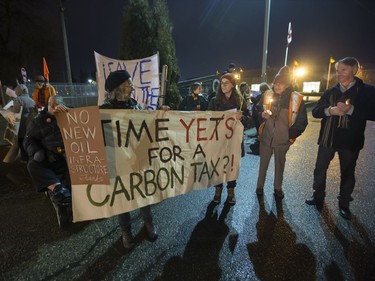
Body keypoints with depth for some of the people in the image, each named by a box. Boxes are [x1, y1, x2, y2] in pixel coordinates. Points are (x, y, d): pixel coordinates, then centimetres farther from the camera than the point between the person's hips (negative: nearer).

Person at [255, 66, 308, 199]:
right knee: (263, 163, 13)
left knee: (280, 165, 15)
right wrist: (262, 115, -16)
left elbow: (302, 121, -1)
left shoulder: (296, 98, -8)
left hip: (283, 139, -1)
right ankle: (260, 186, 31)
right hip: (266, 137, 1)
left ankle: (278, 188, 34)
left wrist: (290, 135, -7)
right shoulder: (267, 95, -3)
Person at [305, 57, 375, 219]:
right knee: (320, 169, 10)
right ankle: (318, 197, 28)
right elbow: (315, 112, -1)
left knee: (347, 173, 11)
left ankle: (344, 204, 28)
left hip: (351, 140, -2)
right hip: (327, 138, 2)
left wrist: (351, 110, -24)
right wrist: (329, 110, -20)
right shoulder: (330, 92, 6)